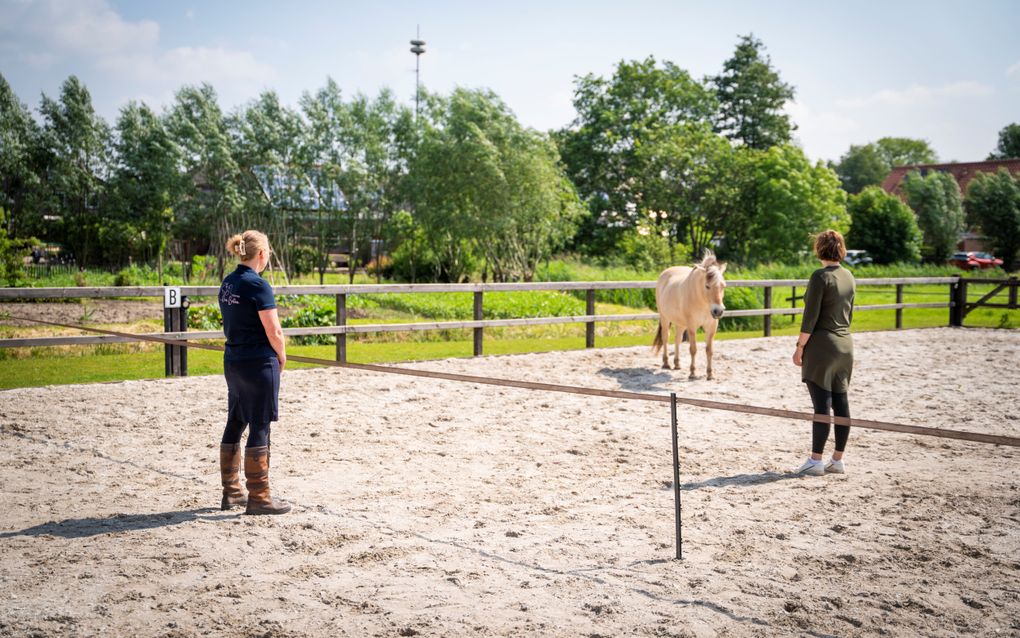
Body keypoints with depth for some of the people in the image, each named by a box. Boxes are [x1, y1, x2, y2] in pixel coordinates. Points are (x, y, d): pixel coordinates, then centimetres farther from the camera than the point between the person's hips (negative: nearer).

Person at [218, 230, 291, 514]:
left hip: (232, 360, 8)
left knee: (234, 425, 15)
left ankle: (231, 492, 24)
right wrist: (281, 355, 1)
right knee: (259, 429, -2)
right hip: (259, 363, -8)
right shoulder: (258, 285, -16)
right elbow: (274, 333, -18)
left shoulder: (227, 283, 9)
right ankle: (258, 498, 4)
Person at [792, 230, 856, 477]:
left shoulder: (820, 276, -14)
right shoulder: (849, 276, 9)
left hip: (821, 345, -7)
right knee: (841, 403, 9)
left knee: (821, 404, -3)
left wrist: (799, 347, -9)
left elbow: (810, 317, -16)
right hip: (846, 344, 7)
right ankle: (837, 460, 15)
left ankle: (816, 461, 2)